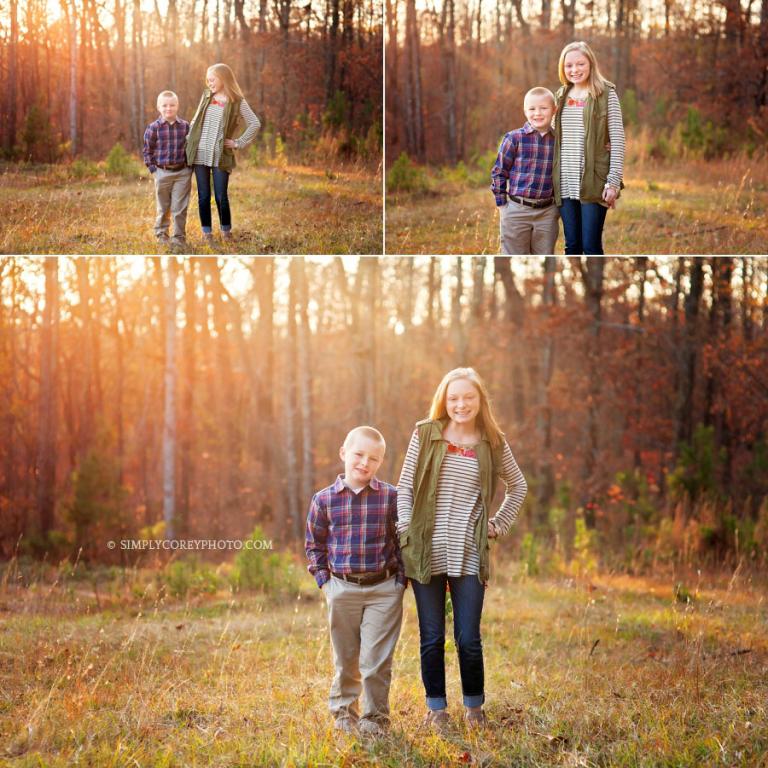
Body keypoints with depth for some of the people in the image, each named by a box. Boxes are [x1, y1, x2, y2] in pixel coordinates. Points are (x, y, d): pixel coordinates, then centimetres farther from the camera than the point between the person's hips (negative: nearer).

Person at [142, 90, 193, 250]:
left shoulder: (185, 126, 0)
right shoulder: (153, 128, -5)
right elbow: (147, 150, 2)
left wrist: (190, 168, 3)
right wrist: (153, 170, -3)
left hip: (182, 172, 0)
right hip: (162, 172, 0)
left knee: (179, 208, 0)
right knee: (163, 208, 12)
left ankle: (179, 237, 10)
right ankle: (161, 234, 27)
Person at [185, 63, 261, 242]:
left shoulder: (237, 101, -2)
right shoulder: (206, 96, 11)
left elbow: (255, 124, -3)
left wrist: (239, 143, -6)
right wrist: (188, 139, 10)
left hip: (221, 156, -4)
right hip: (199, 154, 4)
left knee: (221, 197, -4)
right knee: (203, 196, 5)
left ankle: (226, 232, 12)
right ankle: (207, 233, 13)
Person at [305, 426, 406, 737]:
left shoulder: (391, 496, -4)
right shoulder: (324, 499, -1)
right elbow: (314, 543, 10)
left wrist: (401, 579, -1)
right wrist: (323, 580, 4)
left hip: (384, 589, -1)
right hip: (342, 589, 1)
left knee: (376, 660, -1)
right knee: (345, 659, 14)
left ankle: (375, 716, 15)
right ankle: (343, 710, 32)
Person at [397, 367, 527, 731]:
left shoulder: (493, 443, 6)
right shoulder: (425, 434, 3)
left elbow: (518, 486, 20)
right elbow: (405, 486, 5)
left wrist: (499, 524, 11)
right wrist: (406, 529, -4)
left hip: (468, 554, 0)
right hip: (426, 551, 0)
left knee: (468, 638, 0)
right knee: (432, 637, 6)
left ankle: (474, 707, 18)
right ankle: (436, 709, 19)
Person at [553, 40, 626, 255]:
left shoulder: (606, 94, -3)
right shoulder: (561, 96, 13)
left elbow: (617, 140, -6)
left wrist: (614, 181, -12)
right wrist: (551, 177, 10)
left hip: (593, 182, -5)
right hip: (566, 183, 5)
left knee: (591, 246, -5)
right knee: (572, 246, 8)